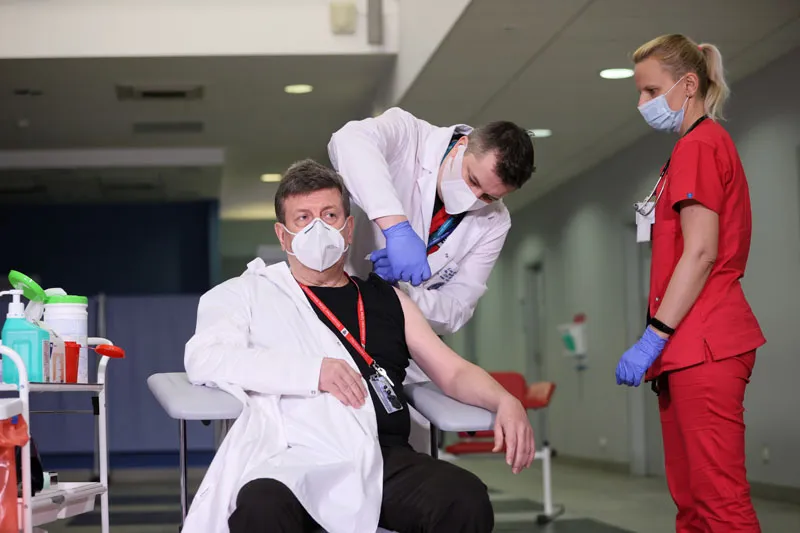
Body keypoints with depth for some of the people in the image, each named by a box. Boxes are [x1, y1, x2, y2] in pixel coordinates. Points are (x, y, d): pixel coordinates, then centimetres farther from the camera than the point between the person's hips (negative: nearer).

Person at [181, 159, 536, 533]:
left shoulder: (388, 300, 28)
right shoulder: (248, 292, 18)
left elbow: (453, 372, 25)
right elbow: (204, 358, 0)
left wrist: (505, 401, 2)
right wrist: (312, 371, -10)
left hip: (385, 457, 4)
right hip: (295, 456, -4)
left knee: (468, 502, -29)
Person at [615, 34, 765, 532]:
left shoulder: (699, 144, -7)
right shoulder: (707, 144, 23)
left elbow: (701, 252, -16)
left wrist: (654, 337, -17)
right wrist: (662, 343, 20)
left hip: (703, 343, -10)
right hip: (691, 347, 10)